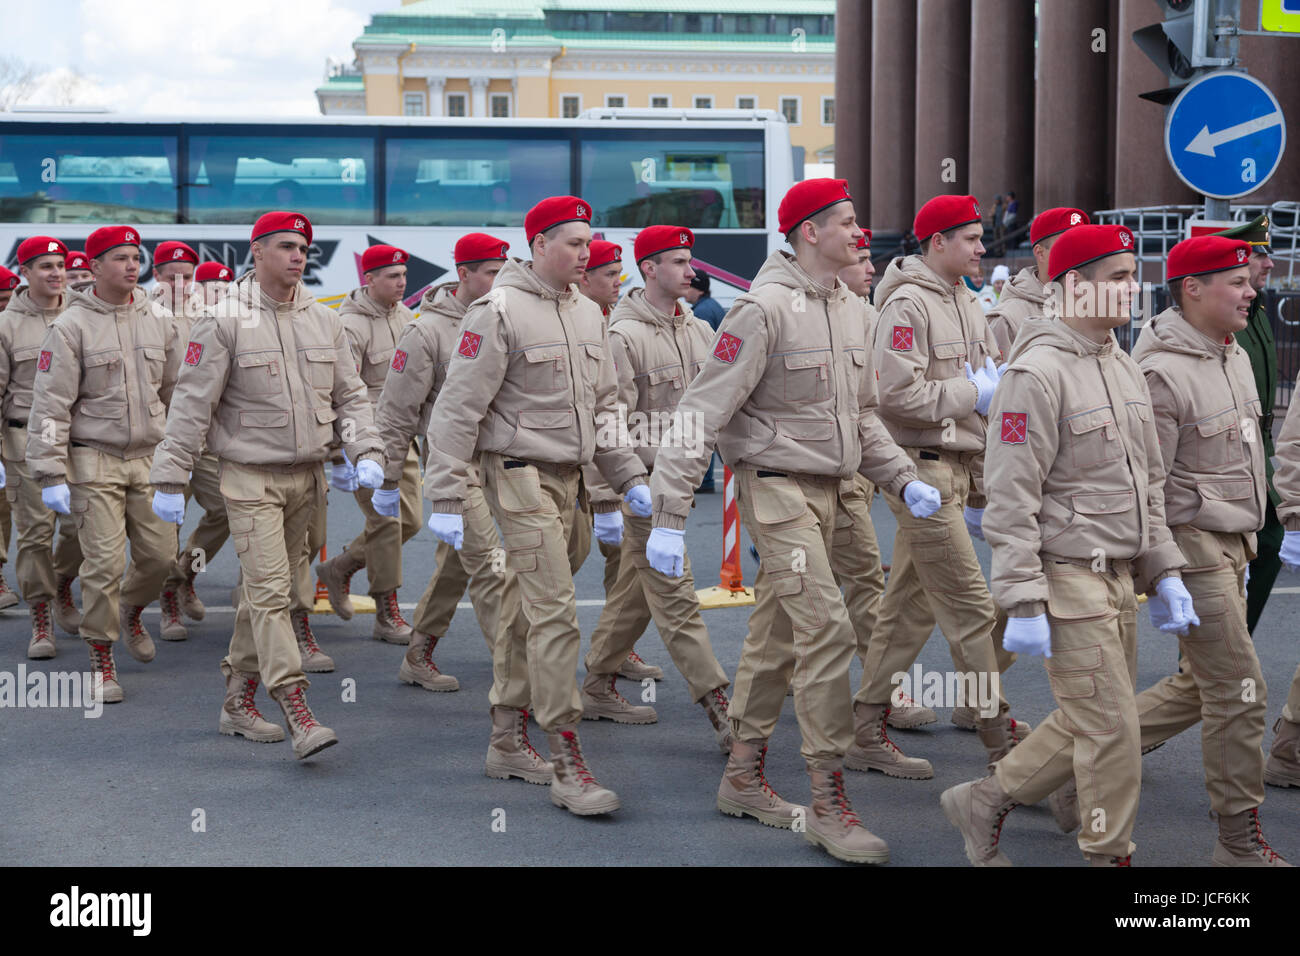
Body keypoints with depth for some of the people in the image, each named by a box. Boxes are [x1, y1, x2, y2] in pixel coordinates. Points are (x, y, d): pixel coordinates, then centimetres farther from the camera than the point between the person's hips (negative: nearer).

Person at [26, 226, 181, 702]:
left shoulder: (158, 324, 8)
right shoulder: (71, 327, -7)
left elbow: (177, 393, 18)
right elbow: (50, 406, -8)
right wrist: (51, 476, -13)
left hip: (149, 458, 4)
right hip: (93, 461, -4)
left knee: (160, 553, 3)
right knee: (103, 563, -6)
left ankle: (130, 611, 35)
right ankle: (101, 658, 9)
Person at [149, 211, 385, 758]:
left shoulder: (325, 321, 8)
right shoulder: (224, 322, -8)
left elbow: (349, 396, 12)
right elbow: (191, 405, -8)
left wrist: (367, 452, -4)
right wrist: (170, 481, -9)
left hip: (307, 477, 6)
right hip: (250, 478, -6)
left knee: (267, 589, 13)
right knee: (269, 591, -12)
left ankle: (238, 704, 23)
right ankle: (297, 714, -17)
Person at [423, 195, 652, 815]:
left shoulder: (588, 315, 12)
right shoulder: (499, 312, -12)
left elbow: (603, 406, 20)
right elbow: (457, 409, -13)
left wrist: (629, 477, 13)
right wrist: (446, 500, -16)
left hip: (567, 478, 8)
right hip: (520, 474, -8)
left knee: (525, 604, 16)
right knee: (555, 611, -12)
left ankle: (505, 730, 28)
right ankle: (566, 766, -11)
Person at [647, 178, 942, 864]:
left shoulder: (849, 309, 11)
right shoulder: (765, 308, -15)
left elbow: (860, 415, 21)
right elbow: (702, 414, -17)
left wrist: (903, 479, 7)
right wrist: (669, 518, -21)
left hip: (827, 491, 8)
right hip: (777, 488, -8)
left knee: (775, 636, 15)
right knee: (827, 629, -14)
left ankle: (743, 780, 27)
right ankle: (829, 806, -8)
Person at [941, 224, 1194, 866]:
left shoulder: (1125, 371, 13)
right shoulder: (1038, 372, -15)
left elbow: (1148, 483, 20)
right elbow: (1011, 497, -18)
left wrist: (1165, 573, 13)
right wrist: (1024, 603, -21)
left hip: (1119, 578, 9)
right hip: (1068, 576, -9)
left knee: (1085, 723, 13)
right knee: (1112, 727, -3)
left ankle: (984, 801, 28)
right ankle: (1111, 855, 13)